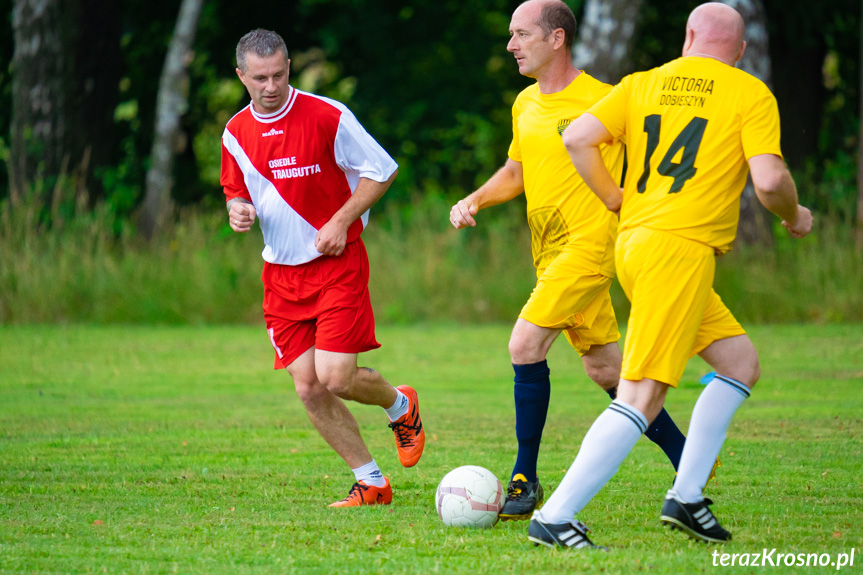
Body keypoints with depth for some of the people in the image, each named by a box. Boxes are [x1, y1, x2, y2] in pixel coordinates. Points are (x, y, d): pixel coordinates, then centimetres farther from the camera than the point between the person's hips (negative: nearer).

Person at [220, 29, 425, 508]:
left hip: (337, 262, -5)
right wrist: (238, 211, -5)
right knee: (308, 388, -2)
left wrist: (341, 222, -13)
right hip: (281, 271, 5)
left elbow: (381, 170, -4)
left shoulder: (326, 116, -11)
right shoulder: (235, 133, 5)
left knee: (336, 378, -14)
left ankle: (401, 406, 20)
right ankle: (371, 482, 12)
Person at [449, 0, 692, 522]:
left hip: (589, 244, -8)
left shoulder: (602, 100, -11)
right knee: (605, 370, 11)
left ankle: (526, 482, -11)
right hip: (550, 254, 8)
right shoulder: (525, 105, 12)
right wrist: (474, 202, 8)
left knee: (525, 345, -19)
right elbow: (516, 171, 24)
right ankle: (688, 463, 24)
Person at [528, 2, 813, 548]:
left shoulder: (642, 84, 13)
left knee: (741, 363, 18)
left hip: (636, 239, 8)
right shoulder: (751, 94, 1)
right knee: (642, 398, -11)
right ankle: (554, 518, -16)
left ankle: (686, 497, 14)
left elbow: (577, 138, 2)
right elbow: (769, 180, -10)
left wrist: (613, 197, 15)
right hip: (682, 248, -8)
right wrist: (794, 216, 11)